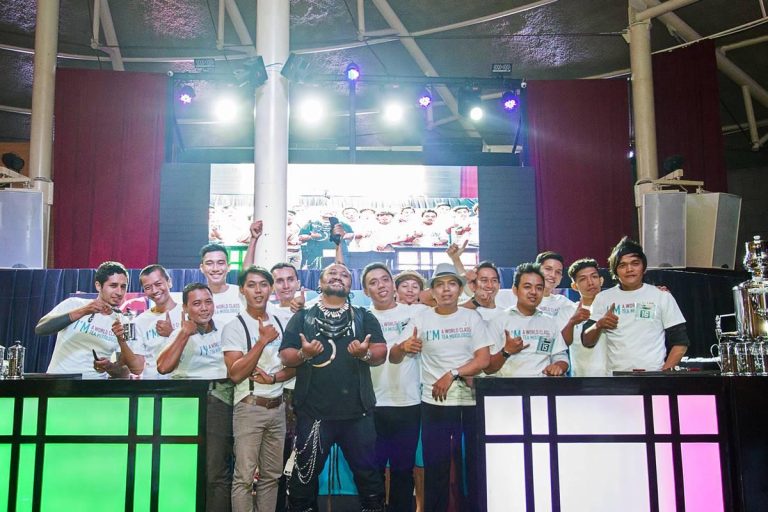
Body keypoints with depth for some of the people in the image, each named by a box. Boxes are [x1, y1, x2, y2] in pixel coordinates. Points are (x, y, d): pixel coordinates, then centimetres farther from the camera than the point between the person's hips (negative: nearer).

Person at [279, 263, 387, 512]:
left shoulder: (364, 317, 10)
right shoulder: (302, 317, 9)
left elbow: (381, 353, 2)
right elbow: (285, 355, 3)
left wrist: (365, 353, -20)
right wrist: (303, 354, -17)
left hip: (357, 410, 1)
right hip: (312, 410, 0)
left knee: (367, 470, 8)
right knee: (306, 472, 8)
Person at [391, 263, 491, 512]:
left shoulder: (472, 317, 3)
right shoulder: (421, 319, 3)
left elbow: (483, 359, -4)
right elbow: (394, 358, 0)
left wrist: (452, 375, -14)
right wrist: (403, 347, -22)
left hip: (470, 402, 0)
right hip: (434, 404, 0)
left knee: (472, 465, 5)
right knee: (435, 467, 5)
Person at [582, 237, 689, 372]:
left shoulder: (662, 296, 6)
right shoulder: (603, 298, 9)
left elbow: (680, 341, 6)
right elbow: (587, 341, 4)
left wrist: (664, 372, -7)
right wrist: (599, 325, -16)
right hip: (616, 376, 1)